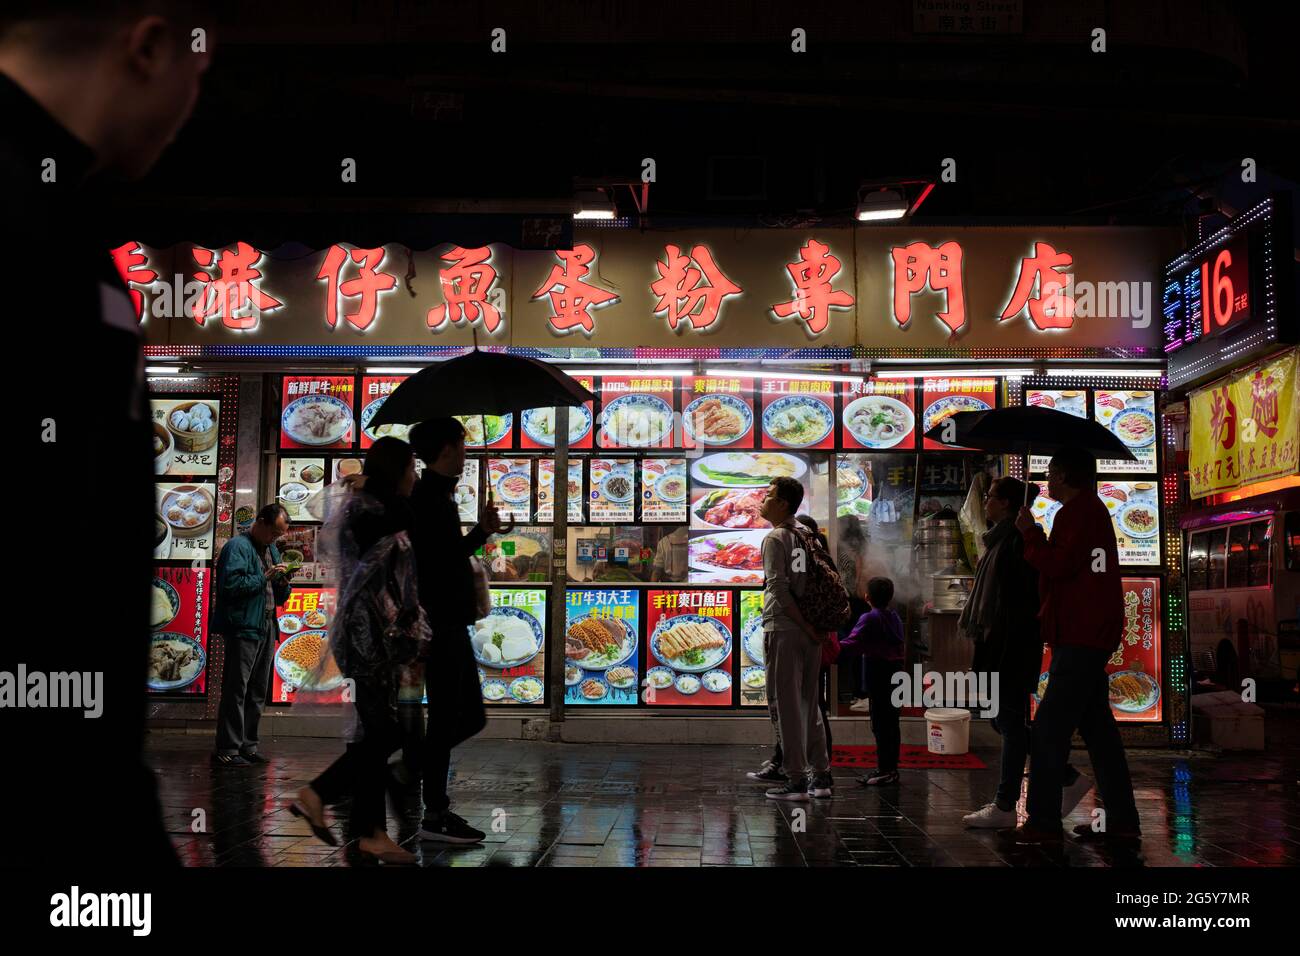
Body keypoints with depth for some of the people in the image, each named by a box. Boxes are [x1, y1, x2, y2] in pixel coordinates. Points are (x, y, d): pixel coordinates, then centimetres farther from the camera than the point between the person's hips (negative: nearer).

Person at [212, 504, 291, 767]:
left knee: (258, 691, 10)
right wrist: (265, 577, -15)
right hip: (243, 627, -8)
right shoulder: (238, 546, -6)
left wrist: (283, 583, 2)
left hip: (267, 627, 8)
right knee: (236, 690, -7)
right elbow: (230, 585, -19)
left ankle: (248, 745, 17)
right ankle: (226, 750, -5)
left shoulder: (272, 550, 20)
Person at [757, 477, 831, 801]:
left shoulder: (775, 538, -8)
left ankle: (796, 780, -2)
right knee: (808, 702, 14)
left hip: (783, 629, -7)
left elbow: (779, 588, -17)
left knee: (785, 704, -3)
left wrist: (807, 627, -13)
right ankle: (820, 774, 18)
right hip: (810, 631, 8)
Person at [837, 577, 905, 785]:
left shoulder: (869, 618, -13)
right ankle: (892, 767, 17)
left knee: (880, 723, -5)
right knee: (891, 722, 12)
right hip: (896, 670, 8)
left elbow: (852, 645, -21)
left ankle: (884, 770, -4)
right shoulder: (894, 616, 11)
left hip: (879, 670, -8)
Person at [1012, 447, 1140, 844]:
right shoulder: (1092, 510, 22)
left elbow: (1059, 565, -19)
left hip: (1079, 639, -11)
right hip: (1089, 635, 11)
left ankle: (1043, 822, -9)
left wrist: (1030, 533, -7)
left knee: (1049, 729, -10)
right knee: (1097, 727, 12)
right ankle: (1122, 820, 15)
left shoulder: (1079, 510, -11)